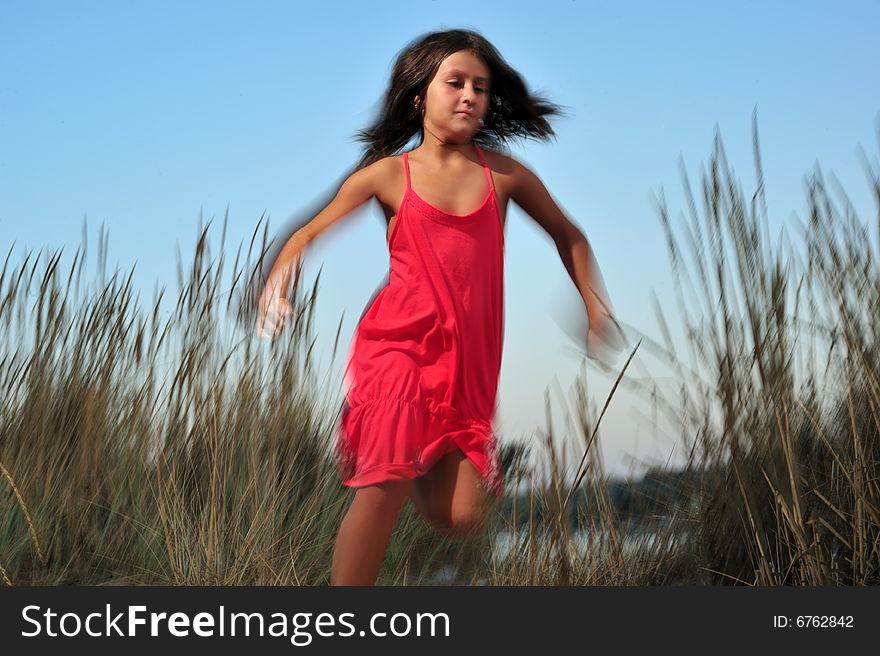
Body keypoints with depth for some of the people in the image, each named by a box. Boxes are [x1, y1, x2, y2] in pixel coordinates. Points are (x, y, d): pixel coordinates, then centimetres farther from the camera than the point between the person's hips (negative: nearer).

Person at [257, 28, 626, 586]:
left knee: (461, 518, -6)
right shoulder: (387, 174, 4)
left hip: (469, 361, 2)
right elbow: (311, 233, 10)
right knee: (384, 490, -16)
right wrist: (276, 285, -8)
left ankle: (425, 471, 30)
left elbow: (568, 236, 21)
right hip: (398, 346, -2)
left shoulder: (502, 173, 8)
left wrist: (598, 311, 15)